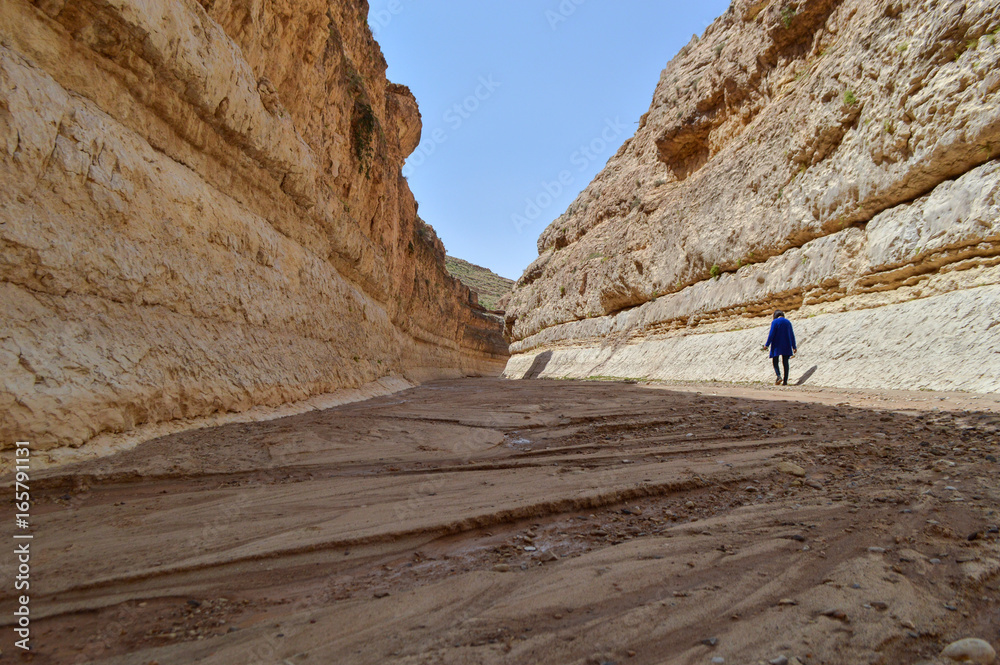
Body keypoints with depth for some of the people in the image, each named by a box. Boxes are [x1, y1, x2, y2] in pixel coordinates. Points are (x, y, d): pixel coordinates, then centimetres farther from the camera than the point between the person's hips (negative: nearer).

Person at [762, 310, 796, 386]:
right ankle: (785, 380, 2)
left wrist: (767, 345, -9)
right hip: (786, 345, 4)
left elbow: (771, 334, -12)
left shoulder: (774, 322, -6)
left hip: (777, 345, -4)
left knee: (775, 361, 4)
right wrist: (794, 347, 19)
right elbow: (792, 335, 13)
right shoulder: (788, 322, 10)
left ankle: (779, 376, -19)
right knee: (785, 362, 6)